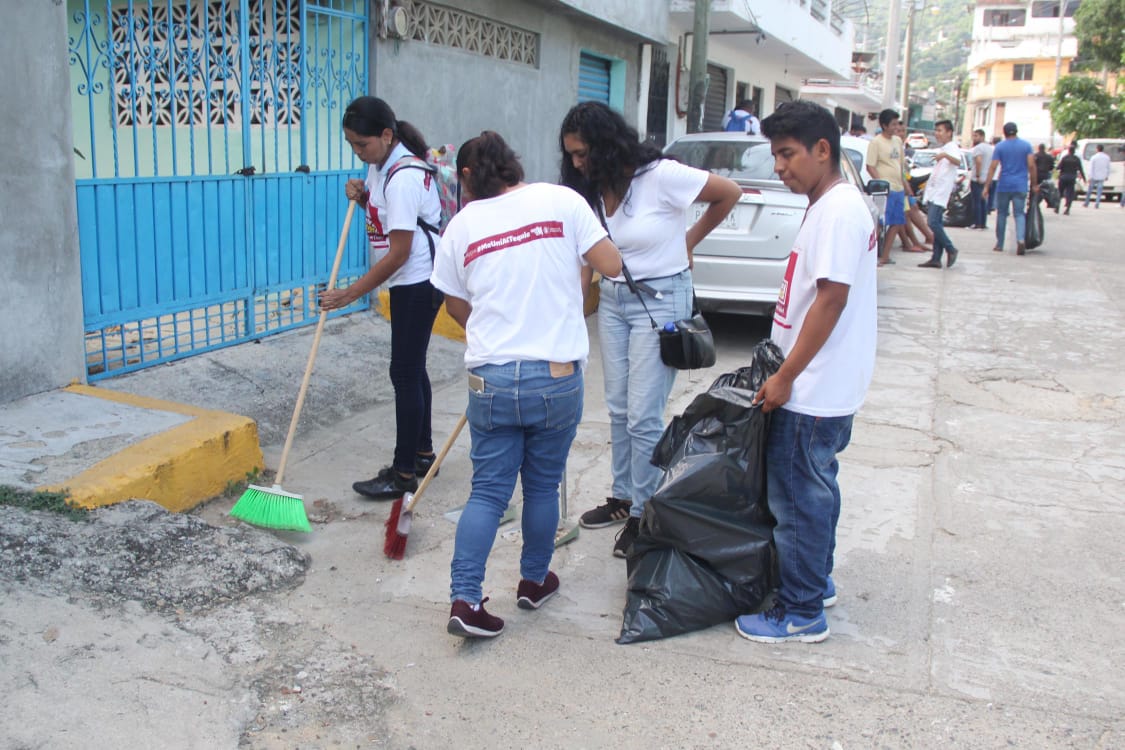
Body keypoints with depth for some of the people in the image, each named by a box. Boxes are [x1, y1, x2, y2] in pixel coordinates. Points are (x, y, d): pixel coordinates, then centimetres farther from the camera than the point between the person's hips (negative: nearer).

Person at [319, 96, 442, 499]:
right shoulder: (381, 162, 6)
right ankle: (422, 453, 30)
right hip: (411, 282, 10)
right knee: (412, 368, 17)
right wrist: (361, 195, -1)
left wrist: (351, 294, -22)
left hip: (417, 282, -10)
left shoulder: (402, 178, -23)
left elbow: (399, 252, -24)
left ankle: (403, 473, 3)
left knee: (405, 373, -5)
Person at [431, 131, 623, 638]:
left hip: (490, 379, 1)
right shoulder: (561, 201, -3)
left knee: (488, 491, 11)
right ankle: (534, 581, 33)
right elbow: (611, 265, -5)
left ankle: (465, 599, 4)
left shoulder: (462, 224, 4)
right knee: (543, 485, 17)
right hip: (557, 375, -1)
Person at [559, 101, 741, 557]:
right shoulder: (592, 190, 1)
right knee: (618, 409, 13)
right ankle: (623, 498, 29)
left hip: (660, 300, -7)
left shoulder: (660, 176, -18)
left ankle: (643, 515, 10)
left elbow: (730, 193, -7)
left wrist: (689, 240, 1)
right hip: (612, 300, 7)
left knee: (643, 415, -4)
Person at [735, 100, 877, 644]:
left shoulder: (838, 211, -18)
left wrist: (785, 375, -20)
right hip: (821, 388, 10)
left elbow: (832, 298, -23)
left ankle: (801, 613, 11)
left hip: (814, 393, -10)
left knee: (798, 496, -1)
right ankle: (817, 581, 37)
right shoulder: (829, 206, 13)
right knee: (813, 488, 21)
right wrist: (787, 370, 19)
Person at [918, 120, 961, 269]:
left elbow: (958, 162, -32)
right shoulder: (940, 149, 20)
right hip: (932, 192, 9)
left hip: (941, 193, -9)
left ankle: (951, 250, -2)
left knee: (933, 223, -16)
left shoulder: (952, 148, -10)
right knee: (936, 224, 7)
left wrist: (945, 155, -51)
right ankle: (936, 259, 7)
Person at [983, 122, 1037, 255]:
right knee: (1019, 214, 2)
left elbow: (993, 167, -6)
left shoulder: (1000, 146, 0)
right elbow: (1031, 165, -4)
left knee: (1002, 214, 11)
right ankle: (1020, 239, -22)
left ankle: (1000, 244, 15)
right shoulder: (1026, 145, 2)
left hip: (1004, 186, -1)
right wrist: (1034, 184, 4)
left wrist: (987, 186, -6)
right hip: (1020, 186, 1)